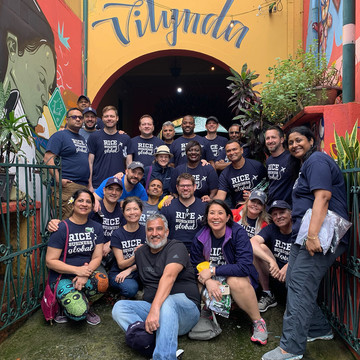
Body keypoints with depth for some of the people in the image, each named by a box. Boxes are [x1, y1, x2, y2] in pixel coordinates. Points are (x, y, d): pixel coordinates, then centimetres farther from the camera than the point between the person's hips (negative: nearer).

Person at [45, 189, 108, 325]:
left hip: (86, 274, 4)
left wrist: (85, 274, -19)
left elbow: (97, 257, 1)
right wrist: (77, 269, -21)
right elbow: (50, 261, -9)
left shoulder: (96, 228, 5)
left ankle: (86, 304, 1)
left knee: (102, 281, -30)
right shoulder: (61, 228, -7)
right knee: (79, 313, -25)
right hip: (62, 278, -4)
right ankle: (63, 305, 10)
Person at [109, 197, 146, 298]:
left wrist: (130, 270, -16)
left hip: (138, 271, 1)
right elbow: (121, 264, -8)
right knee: (131, 288, -33)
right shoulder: (117, 234, -5)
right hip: (118, 273, -1)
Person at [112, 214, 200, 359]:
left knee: (167, 301, -38)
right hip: (152, 306, 6)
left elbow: (169, 276, -25)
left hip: (185, 307, -5)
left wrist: (155, 308, -37)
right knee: (120, 307, -16)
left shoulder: (176, 247, -7)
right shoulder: (140, 253, 14)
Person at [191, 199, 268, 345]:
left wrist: (213, 271, -26)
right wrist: (208, 281, -25)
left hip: (237, 276, -3)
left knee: (235, 281, -35)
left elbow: (245, 267, -28)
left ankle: (258, 322, -11)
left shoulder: (238, 233, -20)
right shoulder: (200, 237, -9)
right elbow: (195, 265, -4)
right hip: (213, 282, 4)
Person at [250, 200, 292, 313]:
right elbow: (252, 242, -21)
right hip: (275, 272, 3)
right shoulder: (271, 228, -2)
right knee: (260, 248, -19)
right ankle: (267, 295, -6)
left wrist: (288, 266, -38)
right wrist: (271, 261, -35)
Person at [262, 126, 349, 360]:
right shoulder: (305, 165, 24)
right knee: (294, 282, 13)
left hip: (320, 236, -10)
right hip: (304, 236, 10)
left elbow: (322, 196, -21)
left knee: (300, 286, -11)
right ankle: (319, 329, 30)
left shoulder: (316, 160, -7)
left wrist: (313, 235, -28)